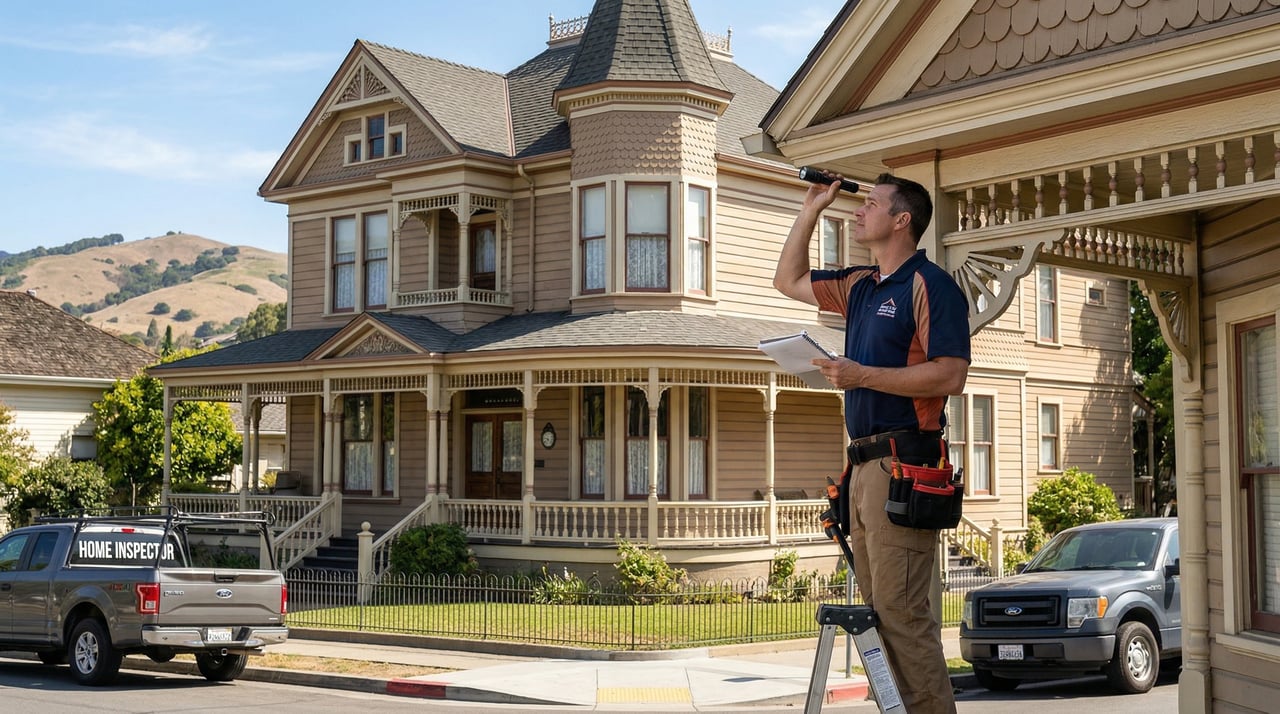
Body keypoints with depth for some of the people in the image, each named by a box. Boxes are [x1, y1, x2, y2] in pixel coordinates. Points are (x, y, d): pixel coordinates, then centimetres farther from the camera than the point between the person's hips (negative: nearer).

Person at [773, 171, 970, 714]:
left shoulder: (930, 285, -6)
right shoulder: (860, 287, 20)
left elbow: (950, 376, -16)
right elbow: (788, 280, 33)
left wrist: (862, 376, -16)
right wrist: (811, 210, 24)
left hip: (903, 465, -9)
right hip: (864, 465, 9)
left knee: (900, 609, -12)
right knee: (877, 608, 9)